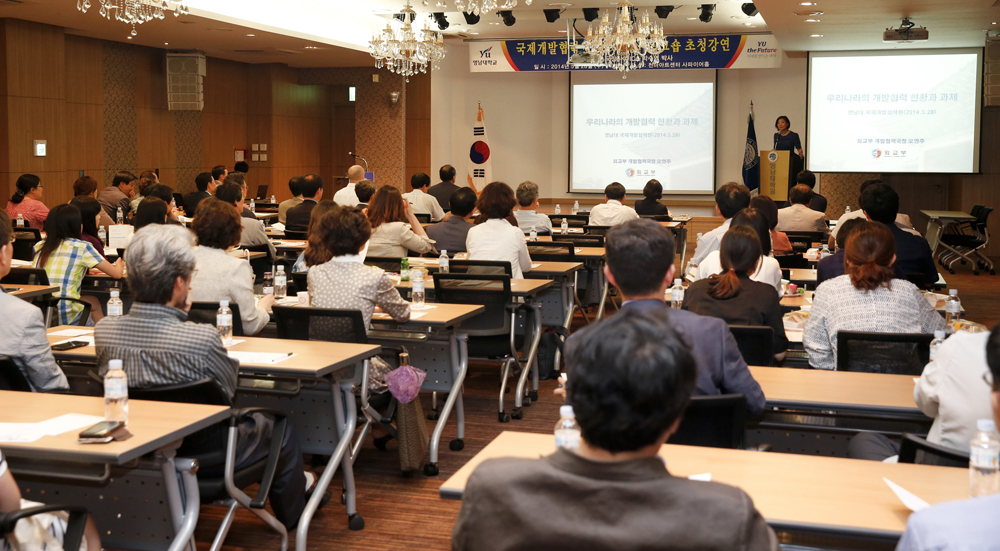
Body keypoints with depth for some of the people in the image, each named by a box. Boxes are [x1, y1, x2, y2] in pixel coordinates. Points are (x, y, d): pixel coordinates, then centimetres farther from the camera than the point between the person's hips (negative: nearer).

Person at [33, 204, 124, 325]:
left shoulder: (39, 247, 8)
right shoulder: (83, 247, -5)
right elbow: (117, 274, 1)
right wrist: (119, 265, 23)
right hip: (66, 318, -5)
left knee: (93, 302, 29)